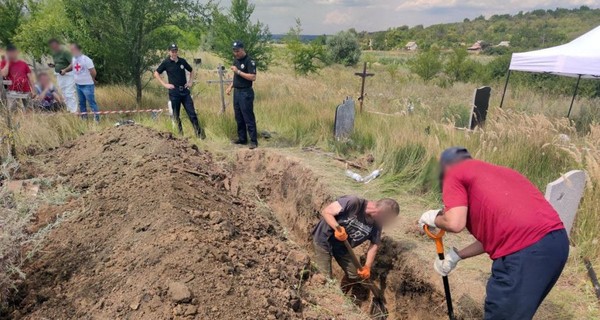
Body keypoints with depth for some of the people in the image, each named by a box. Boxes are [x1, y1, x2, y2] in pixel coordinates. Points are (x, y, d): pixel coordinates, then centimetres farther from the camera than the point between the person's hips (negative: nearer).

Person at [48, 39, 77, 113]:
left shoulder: (65, 52, -15)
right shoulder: (54, 54, 11)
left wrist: (65, 70, -30)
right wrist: (53, 65, 2)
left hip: (68, 75, -9)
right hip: (59, 75, 9)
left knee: (69, 94, -10)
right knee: (64, 93, 13)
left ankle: (73, 111, -6)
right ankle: (68, 109, 22)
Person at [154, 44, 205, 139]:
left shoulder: (182, 61, 5)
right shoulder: (166, 63, -2)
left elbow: (191, 70, 21)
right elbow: (156, 74, 4)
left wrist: (191, 82, 9)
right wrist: (165, 84, -4)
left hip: (185, 91, 2)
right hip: (174, 92, -2)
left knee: (192, 113, -2)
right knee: (176, 115, 5)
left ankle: (199, 133, 1)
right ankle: (180, 133, 15)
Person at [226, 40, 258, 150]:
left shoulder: (249, 61, -13)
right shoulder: (236, 60, 14)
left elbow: (253, 77, -22)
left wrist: (238, 71, -22)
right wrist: (231, 86, 13)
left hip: (246, 93, -8)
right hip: (237, 92, 9)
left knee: (248, 118, -7)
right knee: (239, 118, 12)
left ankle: (254, 141, -2)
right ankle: (242, 138, 22)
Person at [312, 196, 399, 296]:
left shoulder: (377, 224, -11)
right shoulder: (353, 202, -31)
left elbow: (374, 245, -1)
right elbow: (326, 212, -27)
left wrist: (367, 267, -13)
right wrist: (337, 228, -42)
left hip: (342, 247, 6)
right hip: (324, 241, -6)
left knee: (355, 275, 15)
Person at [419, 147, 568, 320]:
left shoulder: (455, 174, 4)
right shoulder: (493, 170, 28)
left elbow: (454, 223, -10)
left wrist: (434, 218, 11)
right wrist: (456, 255, 32)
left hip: (525, 251, -9)